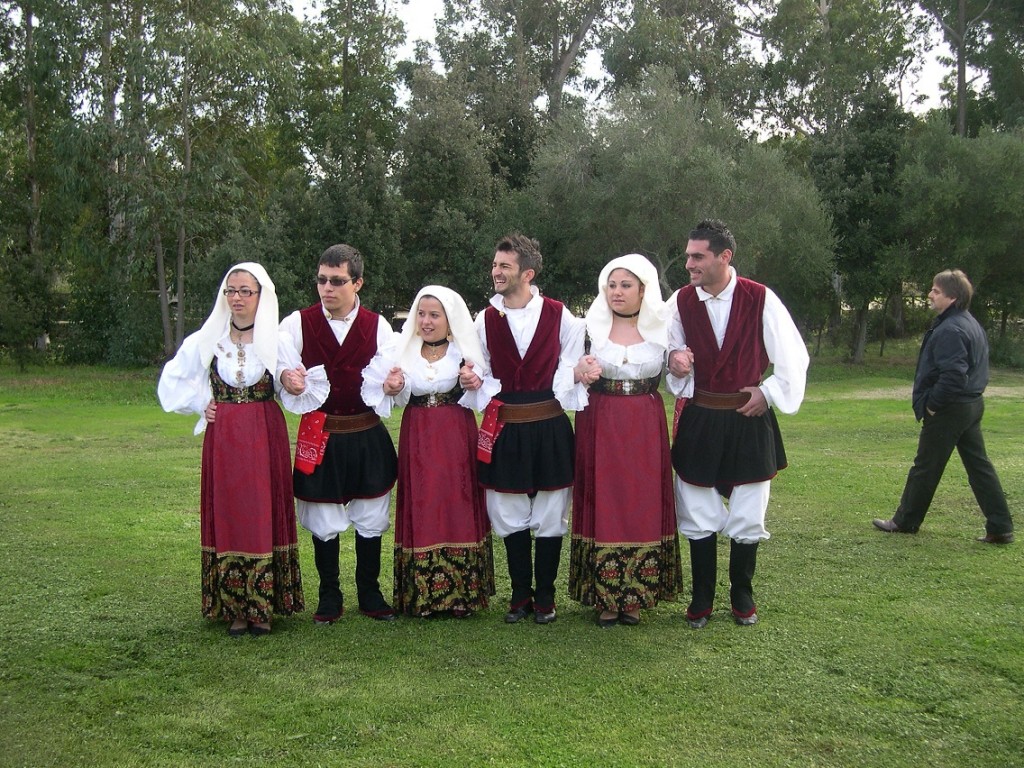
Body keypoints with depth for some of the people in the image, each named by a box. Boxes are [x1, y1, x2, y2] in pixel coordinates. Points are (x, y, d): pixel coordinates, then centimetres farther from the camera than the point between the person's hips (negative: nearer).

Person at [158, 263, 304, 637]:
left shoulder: (277, 339, -2)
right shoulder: (207, 340, 4)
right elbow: (173, 380, 16)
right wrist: (201, 405, 6)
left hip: (265, 436, -2)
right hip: (222, 437, 2)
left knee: (264, 515, 0)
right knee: (227, 517, 3)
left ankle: (262, 606, 9)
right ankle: (235, 609, 10)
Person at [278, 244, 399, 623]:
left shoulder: (377, 326, 1)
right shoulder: (296, 324, -2)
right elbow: (281, 370, -7)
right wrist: (286, 377, -30)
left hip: (368, 438, 1)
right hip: (319, 439, -1)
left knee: (371, 520, 10)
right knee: (324, 524, 6)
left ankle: (369, 593, 26)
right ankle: (329, 597, 23)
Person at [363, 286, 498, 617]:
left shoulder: (466, 350, 0)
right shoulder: (402, 350, 4)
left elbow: (487, 394, 2)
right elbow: (396, 397, 8)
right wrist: (391, 389, -12)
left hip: (457, 438, -1)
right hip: (417, 438, 1)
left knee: (459, 506, 1)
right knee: (420, 508, 2)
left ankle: (461, 592, 10)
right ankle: (423, 594, 11)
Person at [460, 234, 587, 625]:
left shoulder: (559, 315, -2)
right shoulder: (486, 319, 4)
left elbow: (570, 365, 6)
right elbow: (480, 370, 10)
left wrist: (579, 373, -15)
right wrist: (471, 380, -10)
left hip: (550, 428, -1)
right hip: (505, 430, 2)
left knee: (550, 515, 7)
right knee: (510, 516, 8)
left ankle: (544, 596, 21)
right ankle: (521, 594, 23)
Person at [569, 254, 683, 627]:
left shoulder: (661, 329, 4)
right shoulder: (590, 327, 2)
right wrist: (580, 370, -15)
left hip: (646, 428, 1)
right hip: (599, 426, -1)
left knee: (644, 505, 3)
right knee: (602, 505, 1)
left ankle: (635, 596, 15)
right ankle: (605, 597, 11)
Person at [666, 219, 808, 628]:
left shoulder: (760, 299, -10)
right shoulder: (680, 301, -4)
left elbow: (793, 356, -2)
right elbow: (672, 350, 9)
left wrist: (770, 392, -4)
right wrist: (675, 358, -13)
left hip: (750, 421, -1)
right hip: (698, 421, 1)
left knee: (747, 518, 9)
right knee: (699, 517, 8)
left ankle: (742, 595, 27)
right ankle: (702, 598, 23)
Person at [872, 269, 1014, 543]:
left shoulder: (949, 331, -22)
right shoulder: (972, 324, 12)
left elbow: (953, 375, -30)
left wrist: (932, 404, -16)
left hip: (949, 410, -10)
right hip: (972, 404, 10)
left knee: (926, 467, 5)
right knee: (979, 465, 11)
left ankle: (905, 521, 19)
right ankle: (1001, 527, 11)